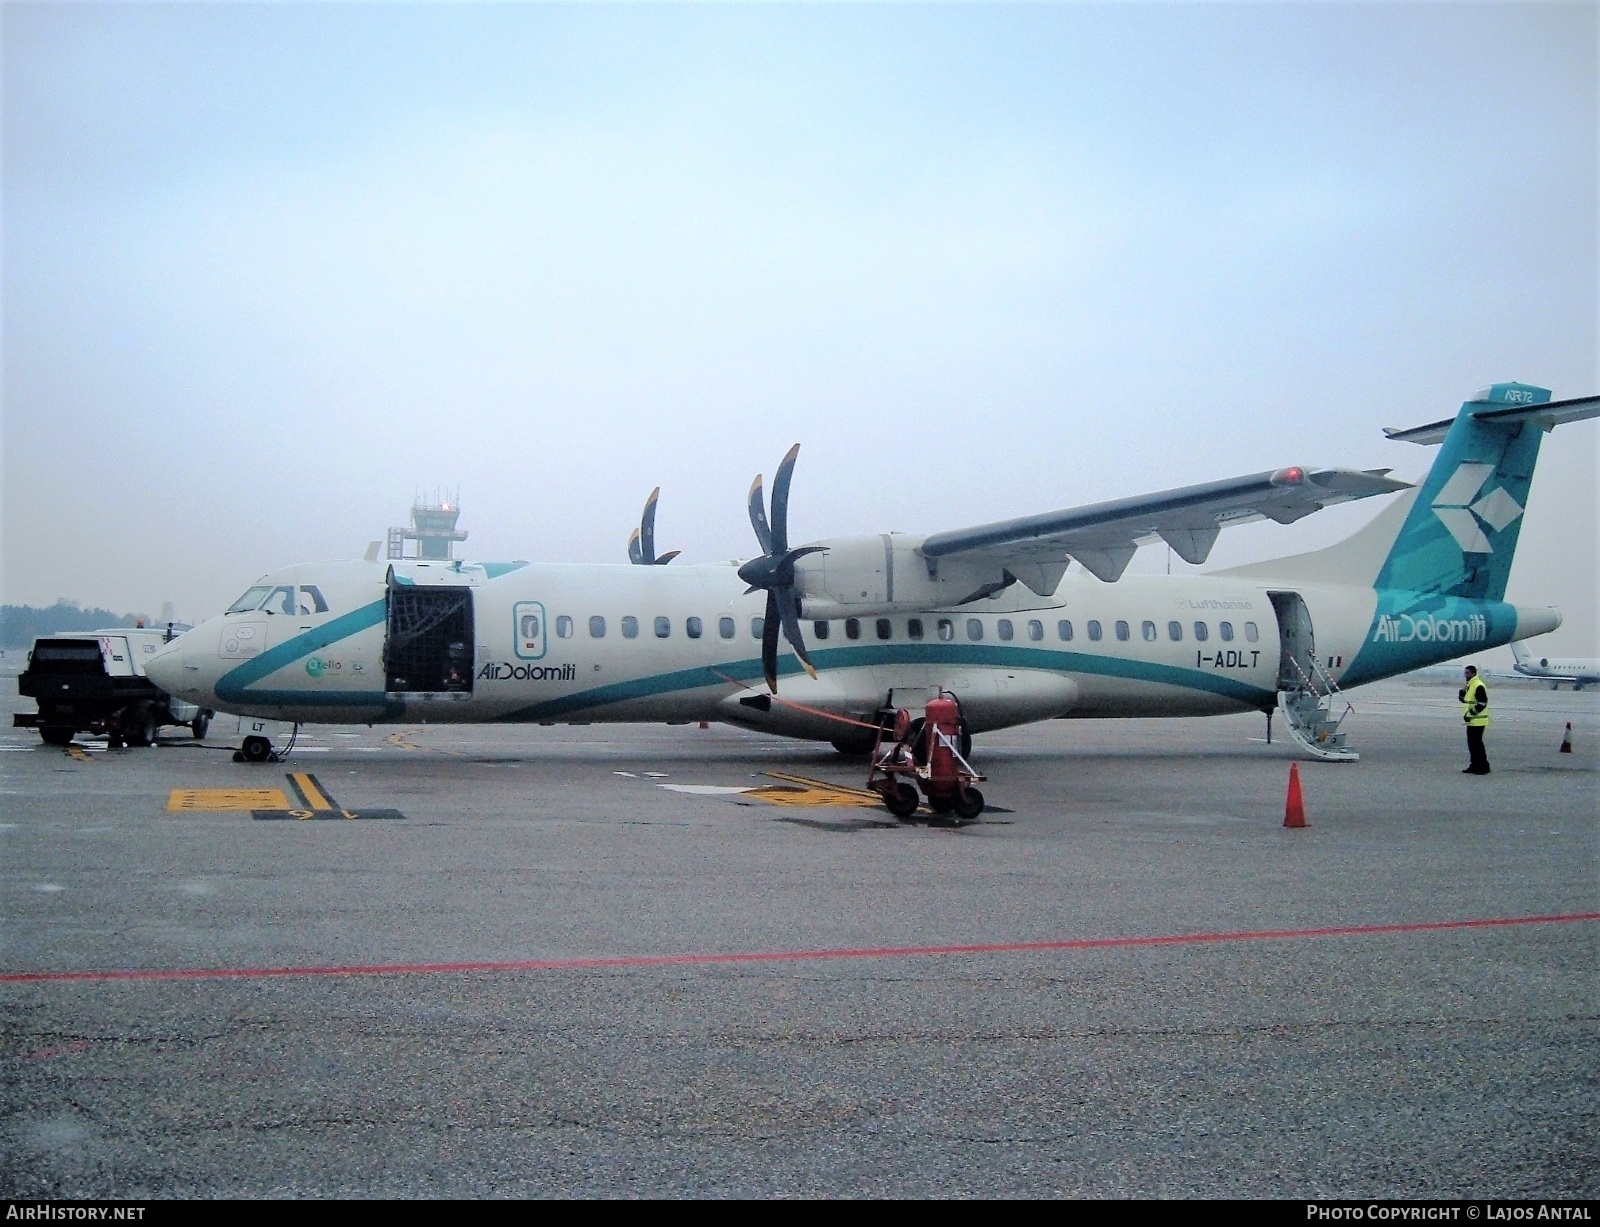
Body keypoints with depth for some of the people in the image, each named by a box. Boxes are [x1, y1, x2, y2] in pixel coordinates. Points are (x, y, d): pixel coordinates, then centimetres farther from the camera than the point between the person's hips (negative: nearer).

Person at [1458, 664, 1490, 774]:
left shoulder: (1478, 686, -16)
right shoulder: (1469, 685, 15)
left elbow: (1482, 703, -20)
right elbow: (1462, 698, 19)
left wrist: (1471, 713, -19)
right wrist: (1462, 691, -1)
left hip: (1477, 721, -10)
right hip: (1471, 721, 10)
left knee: (1477, 744, -8)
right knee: (1471, 744, 13)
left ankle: (1483, 767, -4)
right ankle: (1475, 766, 20)